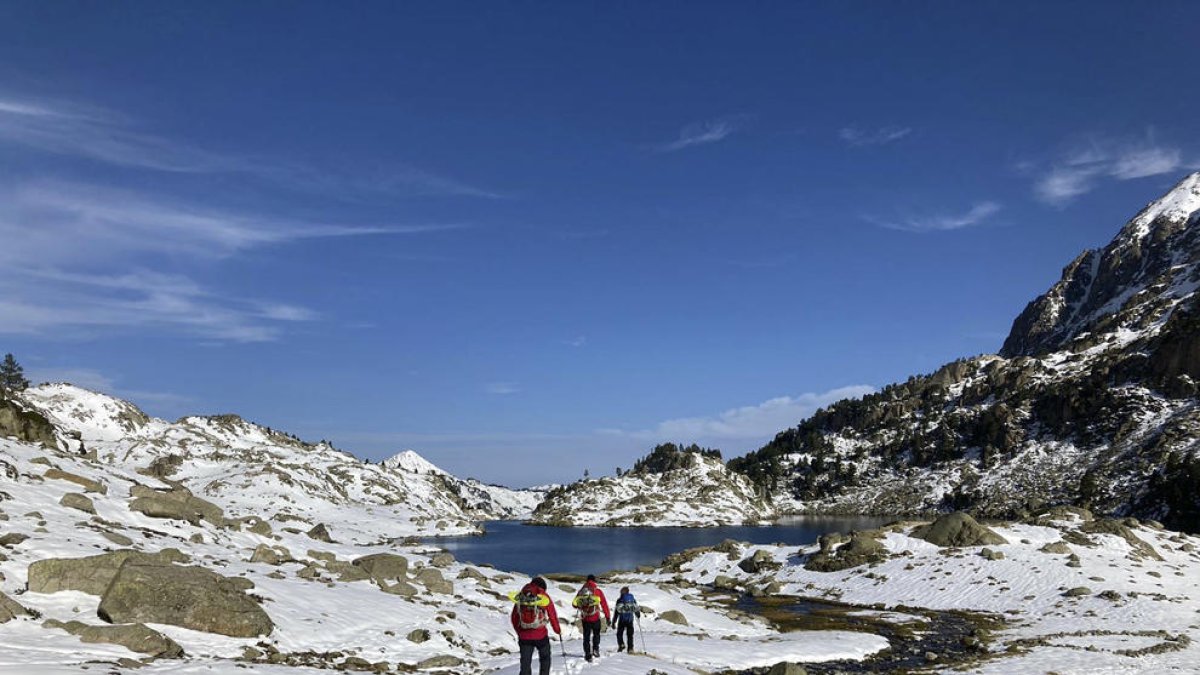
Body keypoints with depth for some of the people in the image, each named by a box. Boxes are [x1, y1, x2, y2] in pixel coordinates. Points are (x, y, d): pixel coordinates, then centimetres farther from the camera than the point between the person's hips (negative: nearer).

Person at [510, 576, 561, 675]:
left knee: (525, 662, 8)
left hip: (524, 636, 2)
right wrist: (558, 630, 14)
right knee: (545, 659, 20)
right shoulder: (544, 597, -6)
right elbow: (552, 616, -1)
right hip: (541, 635, -2)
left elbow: (514, 617, 8)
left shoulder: (519, 597, 3)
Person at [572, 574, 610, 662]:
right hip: (595, 617, -2)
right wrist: (607, 617, 2)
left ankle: (587, 654, 4)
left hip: (585, 617, 2)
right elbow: (604, 604, -3)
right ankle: (595, 649, 6)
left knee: (586, 636, 11)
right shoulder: (598, 591, -3)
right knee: (596, 634, 19)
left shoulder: (581, 591, 2)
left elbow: (574, 603, 3)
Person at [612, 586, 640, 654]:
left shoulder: (620, 600, -6)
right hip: (630, 620, 3)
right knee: (630, 634, 11)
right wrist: (638, 616, 30)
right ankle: (630, 648, 7)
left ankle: (621, 644, -8)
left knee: (619, 633, 11)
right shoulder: (633, 599, 4)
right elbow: (637, 609, 10)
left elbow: (616, 612, -7)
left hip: (622, 620, -3)